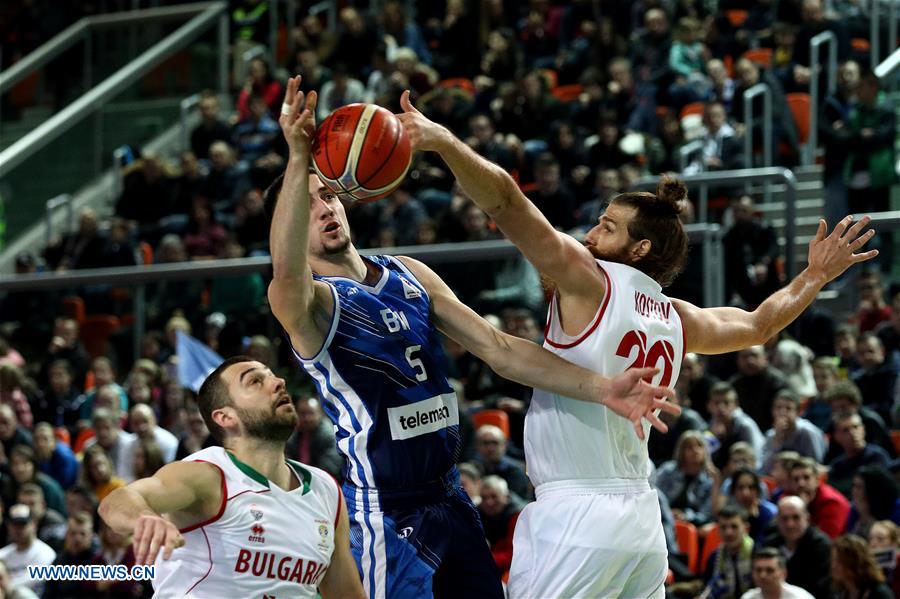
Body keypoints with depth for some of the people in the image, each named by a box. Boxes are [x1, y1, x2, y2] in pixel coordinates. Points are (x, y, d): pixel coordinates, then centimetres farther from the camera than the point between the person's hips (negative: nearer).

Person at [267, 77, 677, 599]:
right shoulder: (309, 302, -9)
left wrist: (602, 390, -6)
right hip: (386, 511, -7)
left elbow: (498, 348, 6)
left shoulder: (411, 276, 11)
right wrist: (298, 159, -47)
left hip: (450, 497, 7)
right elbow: (288, 272, -35)